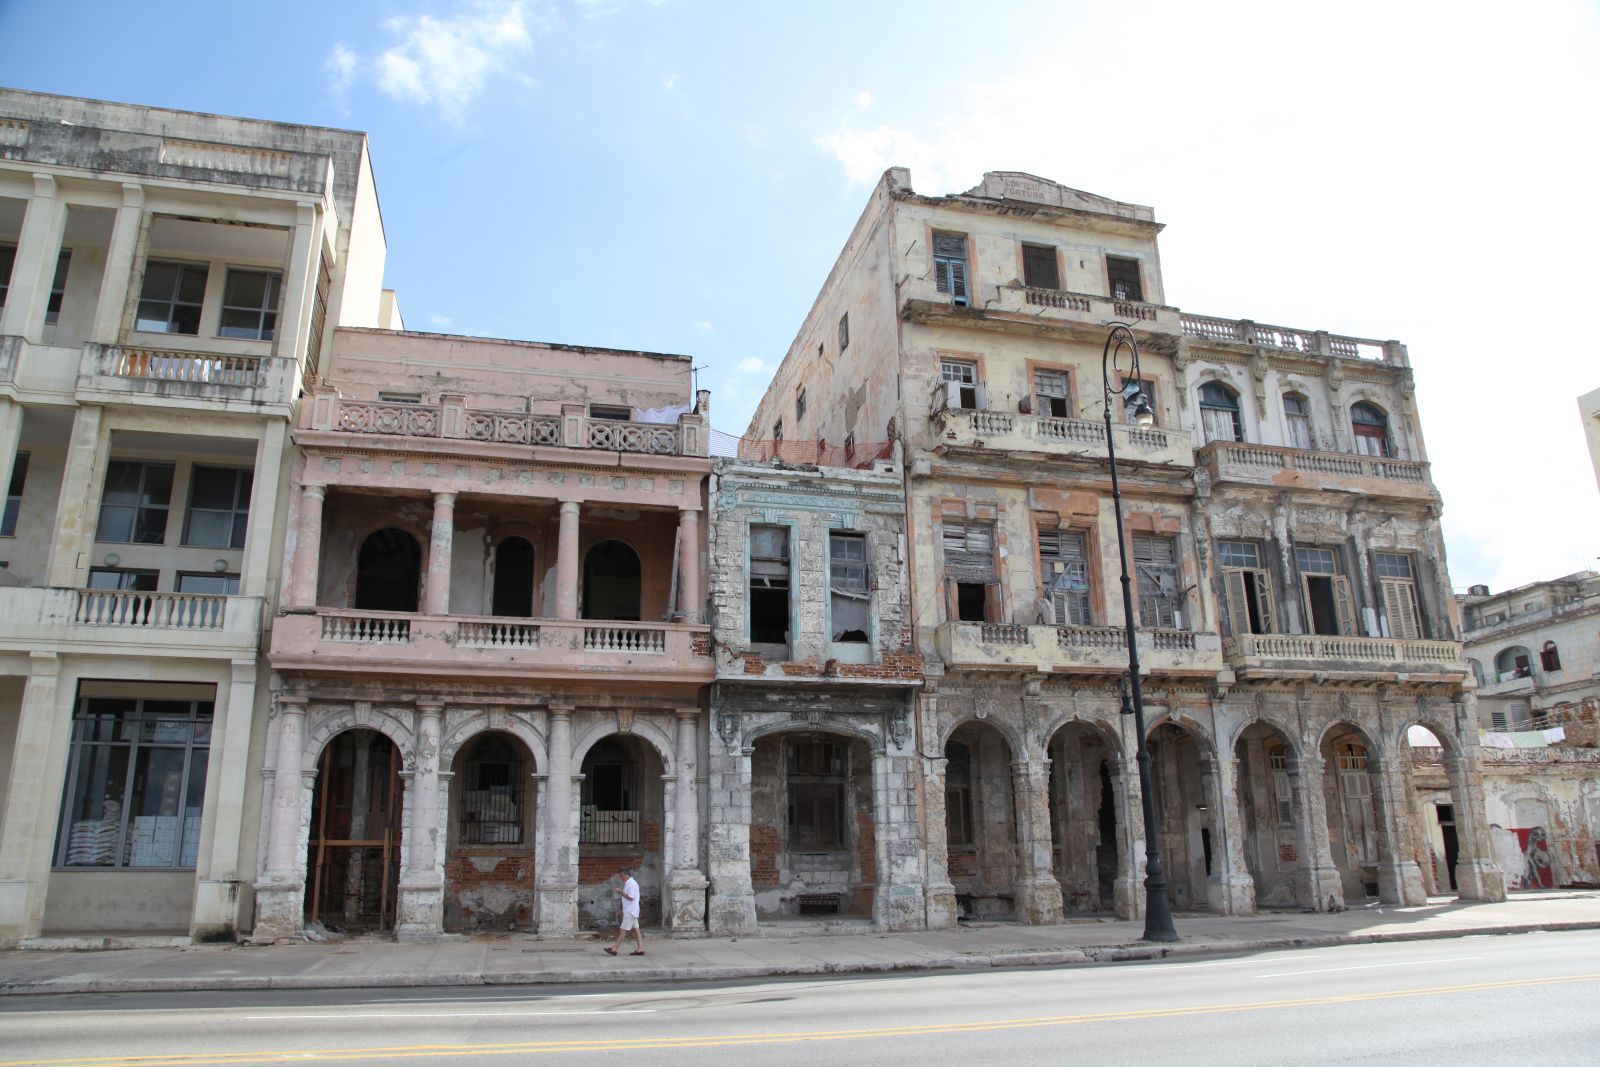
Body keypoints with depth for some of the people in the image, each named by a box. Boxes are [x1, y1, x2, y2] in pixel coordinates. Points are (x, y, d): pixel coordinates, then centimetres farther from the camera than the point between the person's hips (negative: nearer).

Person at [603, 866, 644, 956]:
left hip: (630, 911, -10)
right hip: (629, 911, 10)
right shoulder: (628, 883, 16)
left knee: (623, 930, -5)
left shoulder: (631, 884, -16)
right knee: (636, 929, 7)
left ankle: (614, 949, -2)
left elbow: (631, 897, -22)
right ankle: (640, 949, 6)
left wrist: (621, 892, -17)